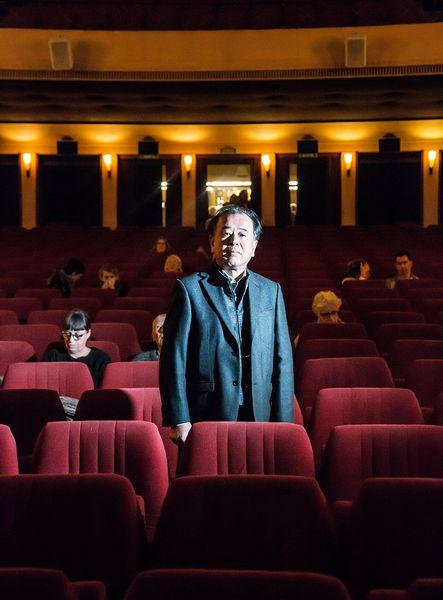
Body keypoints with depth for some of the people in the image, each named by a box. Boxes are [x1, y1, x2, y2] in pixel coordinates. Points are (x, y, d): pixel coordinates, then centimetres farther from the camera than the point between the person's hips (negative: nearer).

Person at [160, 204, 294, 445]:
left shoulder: (271, 291, 11)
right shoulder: (189, 289, 0)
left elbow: (282, 361, 10)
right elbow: (173, 361, -3)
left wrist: (282, 424, 2)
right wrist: (178, 421, -9)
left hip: (260, 417, 3)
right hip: (205, 420, -3)